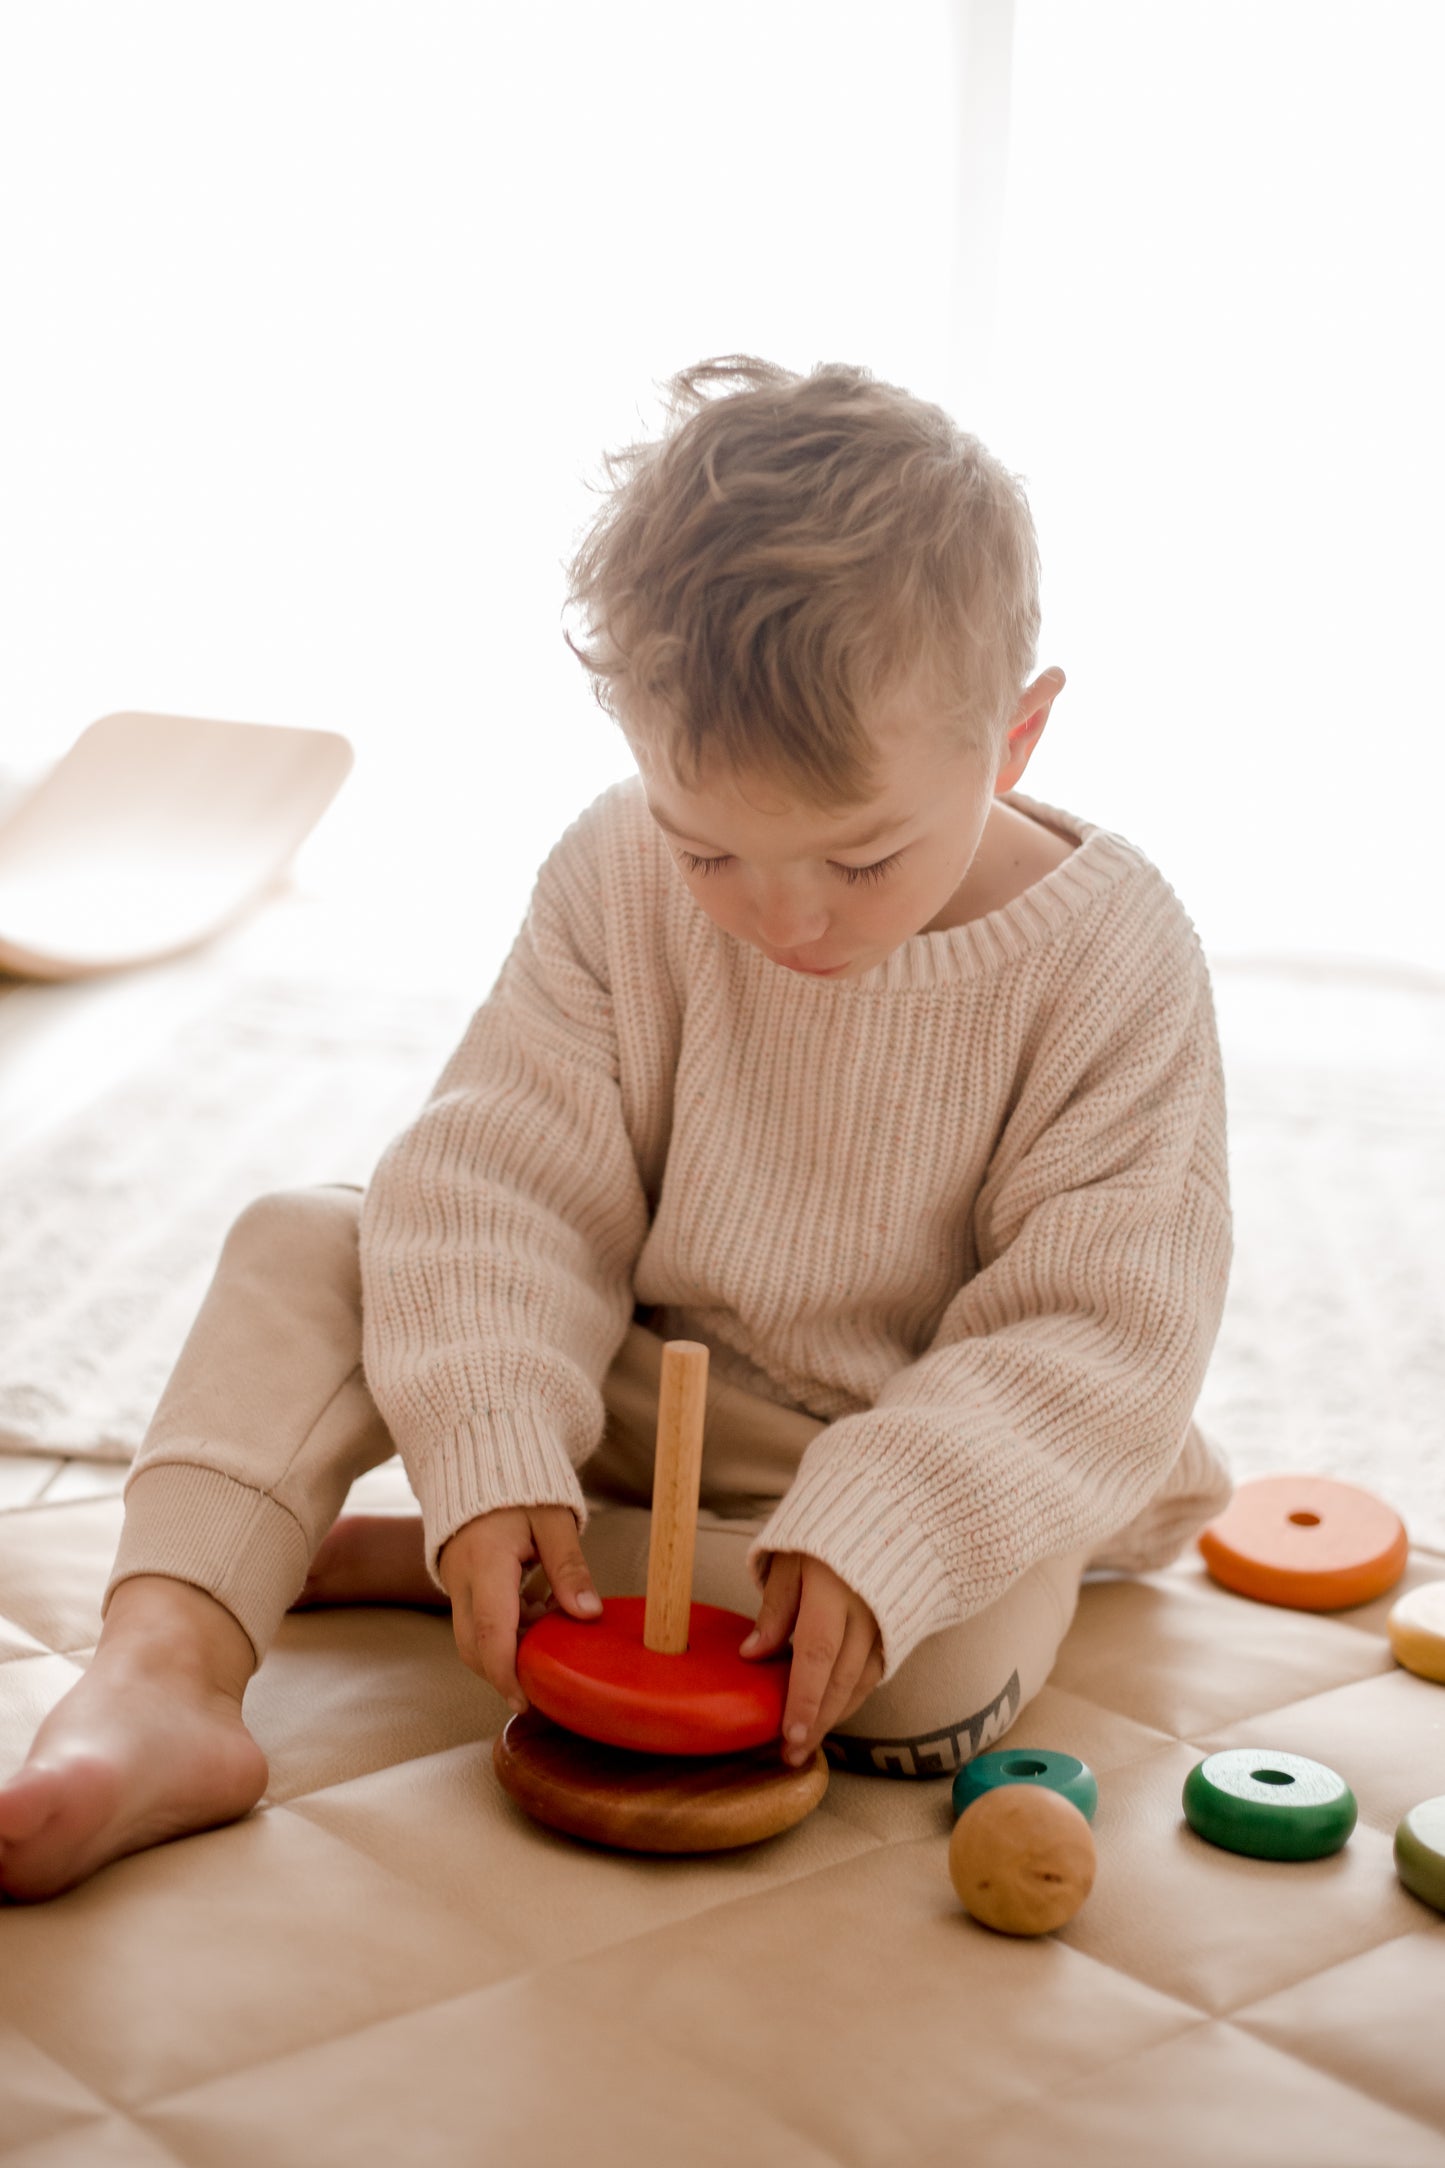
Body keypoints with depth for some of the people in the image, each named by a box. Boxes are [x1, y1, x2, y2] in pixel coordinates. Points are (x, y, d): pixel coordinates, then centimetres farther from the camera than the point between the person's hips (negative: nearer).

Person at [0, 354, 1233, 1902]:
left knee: (949, 1661, -34)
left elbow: (1105, 1329, -22)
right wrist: (493, 1455, -29)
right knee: (304, 1250, -12)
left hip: (946, 1445, -2)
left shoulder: (1112, 961, -21)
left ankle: (381, 1563, -20)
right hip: (619, 1386, 3)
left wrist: (884, 1527, -35)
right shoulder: (619, 877, -14)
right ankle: (166, 1673, -29)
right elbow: (506, 1177, -14)